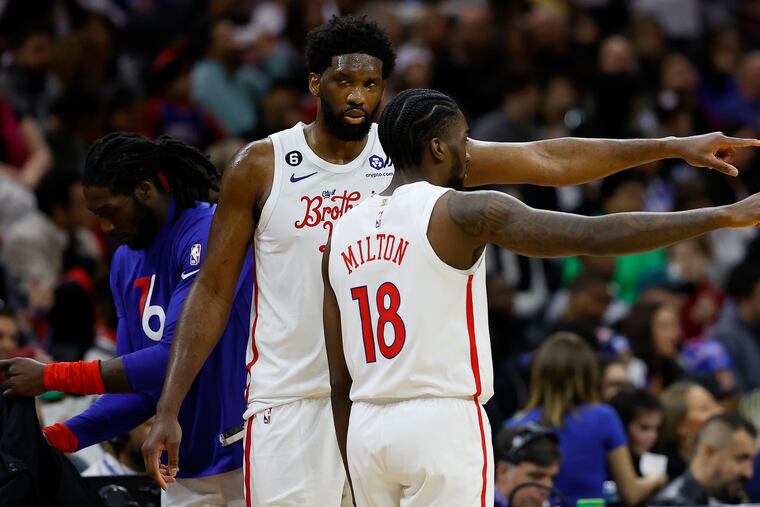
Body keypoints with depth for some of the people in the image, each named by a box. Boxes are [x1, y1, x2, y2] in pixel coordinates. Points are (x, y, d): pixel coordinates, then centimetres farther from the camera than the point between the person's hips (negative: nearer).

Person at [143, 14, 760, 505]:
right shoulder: (261, 167, -1)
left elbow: (546, 160, 1)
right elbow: (212, 292, 3)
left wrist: (673, 146, -6)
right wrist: (169, 409, -3)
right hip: (289, 401, -2)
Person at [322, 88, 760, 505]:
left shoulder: (343, 232, 13)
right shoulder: (459, 212, -6)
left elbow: (340, 381, 14)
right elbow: (597, 236, -14)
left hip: (365, 429, 6)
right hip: (442, 423, -6)